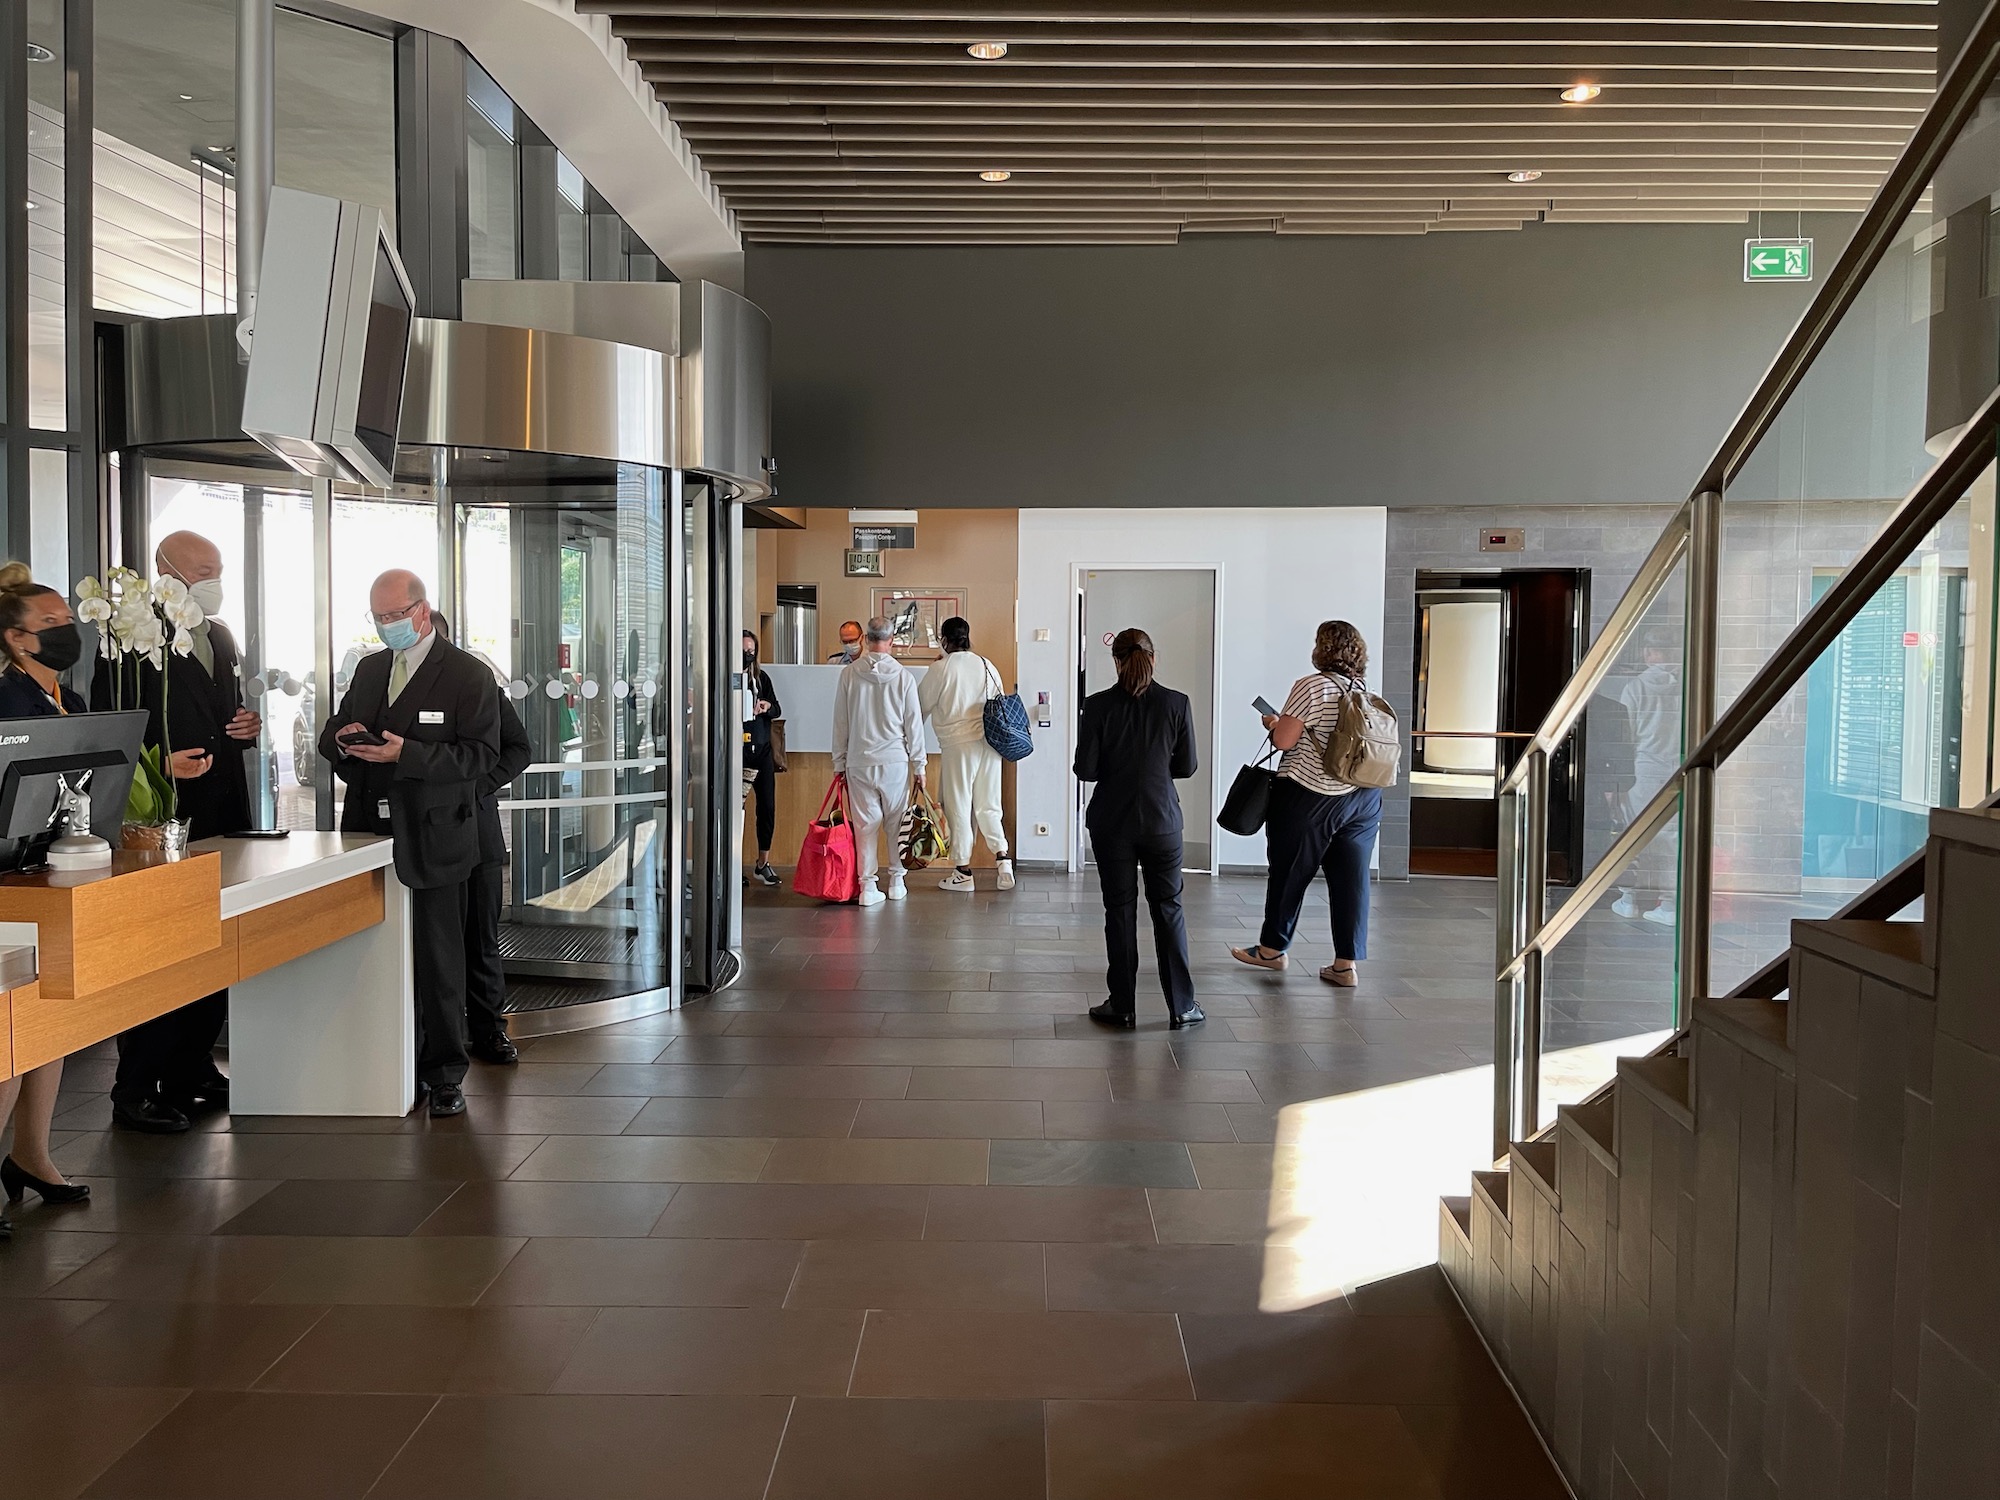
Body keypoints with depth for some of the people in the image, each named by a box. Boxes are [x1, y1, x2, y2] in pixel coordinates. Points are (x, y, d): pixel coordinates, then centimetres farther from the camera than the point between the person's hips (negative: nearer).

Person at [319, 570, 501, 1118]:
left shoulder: (469, 675, -4)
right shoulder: (368, 669, 16)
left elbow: (481, 755, -12)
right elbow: (331, 733, 22)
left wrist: (407, 754, -23)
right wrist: (341, 739, -3)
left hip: (433, 841, -5)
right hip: (369, 835, 6)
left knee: (438, 961, 0)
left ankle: (443, 1074, 10)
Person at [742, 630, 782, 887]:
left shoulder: (762, 677, 11)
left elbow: (777, 710, 10)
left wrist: (767, 707, -11)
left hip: (762, 749, 5)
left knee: (767, 806, 5)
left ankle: (763, 864, 16)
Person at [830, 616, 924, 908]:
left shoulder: (849, 674, -2)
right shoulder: (903, 675, -5)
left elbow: (840, 722, 3)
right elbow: (914, 723, -1)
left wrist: (839, 762, 13)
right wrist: (918, 765, 7)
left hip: (858, 763, 1)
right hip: (895, 761, -1)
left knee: (865, 824, 4)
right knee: (896, 822, 11)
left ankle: (868, 886, 3)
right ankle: (896, 881, 18)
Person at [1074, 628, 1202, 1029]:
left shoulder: (1099, 705, -9)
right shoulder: (1177, 703, -6)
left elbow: (1085, 768, -9)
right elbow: (1187, 766, 0)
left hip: (1112, 822, -1)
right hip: (1162, 820, 1)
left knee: (1120, 910, 8)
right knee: (1168, 908, 10)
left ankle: (1122, 1007, 12)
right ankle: (1181, 1006, 12)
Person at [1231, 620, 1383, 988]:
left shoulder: (1311, 687, -13)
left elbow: (1284, 740, -15)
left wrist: (1274, 723, 7)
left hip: (1310, 798, -5)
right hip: (1364, 798, 6)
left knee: (1289, 873, 10)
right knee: (1351, 878, 6)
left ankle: (1273, 948, 24)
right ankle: (1347, 963, 6)